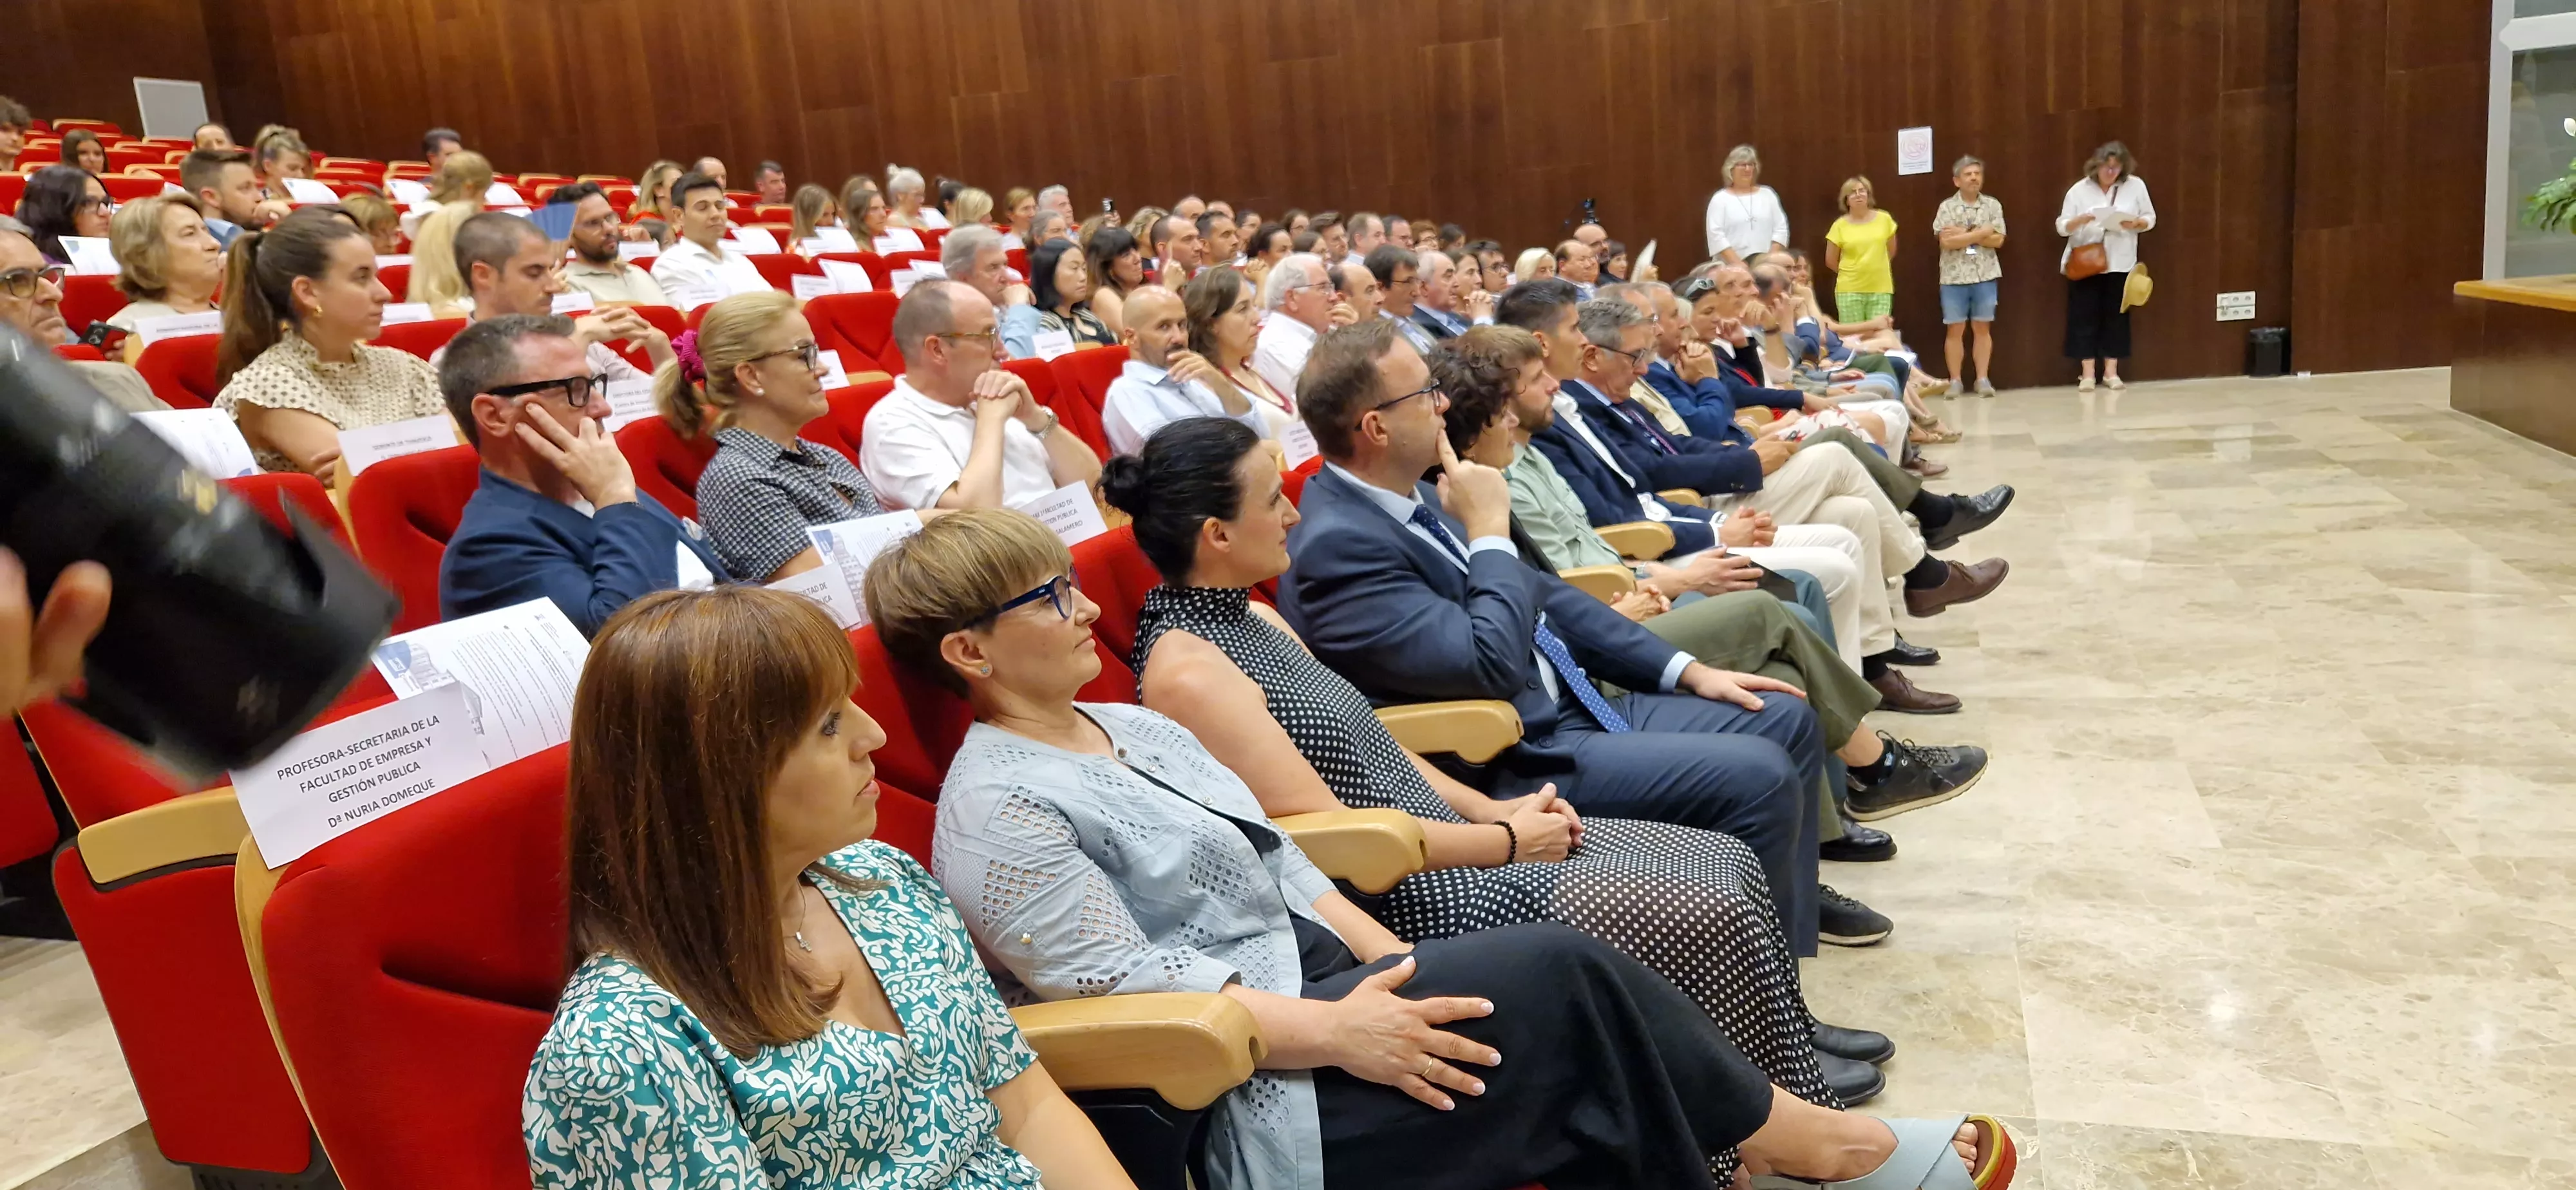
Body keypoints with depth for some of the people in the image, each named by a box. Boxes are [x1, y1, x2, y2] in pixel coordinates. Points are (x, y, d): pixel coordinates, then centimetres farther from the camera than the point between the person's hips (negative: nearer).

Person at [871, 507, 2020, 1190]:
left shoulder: (1136, 728, 15)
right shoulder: (998, 809, -12)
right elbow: (1128, 987, -19)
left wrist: (1394, 968, 1)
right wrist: (1338, 1032, -23)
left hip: (1316, 989, 8)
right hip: (1246, 1095, -8)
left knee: (1568, 986, -12)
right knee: (1558, 975, -16)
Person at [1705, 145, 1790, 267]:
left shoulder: (1767, 195, 14)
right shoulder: (1720, 199, 4)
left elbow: (1781, 229, 10)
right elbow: (1716, 235, -6)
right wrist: (1738, 264, -15)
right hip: (1731, 268, -3)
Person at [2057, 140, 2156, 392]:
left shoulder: (2136, 185, 0)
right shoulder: (2079, 190, -1)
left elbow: (2151, 219, 6)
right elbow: (2061, 227, -2)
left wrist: (2136, 223, -16)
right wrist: (2078, 221, -23)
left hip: (2120, 263, 1)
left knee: (2116, 316, 4)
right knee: (2085, 316, -1)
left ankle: (2111, 372, 13)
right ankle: (2087, 374, 4)